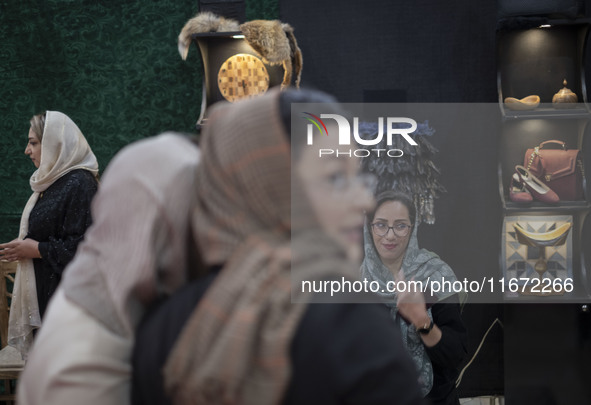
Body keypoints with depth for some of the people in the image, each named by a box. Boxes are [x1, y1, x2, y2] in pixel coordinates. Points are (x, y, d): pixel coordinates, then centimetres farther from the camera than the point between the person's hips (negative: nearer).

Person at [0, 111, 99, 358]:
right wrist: (21, 248, 8)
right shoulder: (52, 181, 15)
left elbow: (83, 247, -22)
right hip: (44, 295, 10)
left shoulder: (79, 185, -16)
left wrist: (36, 249, -15)